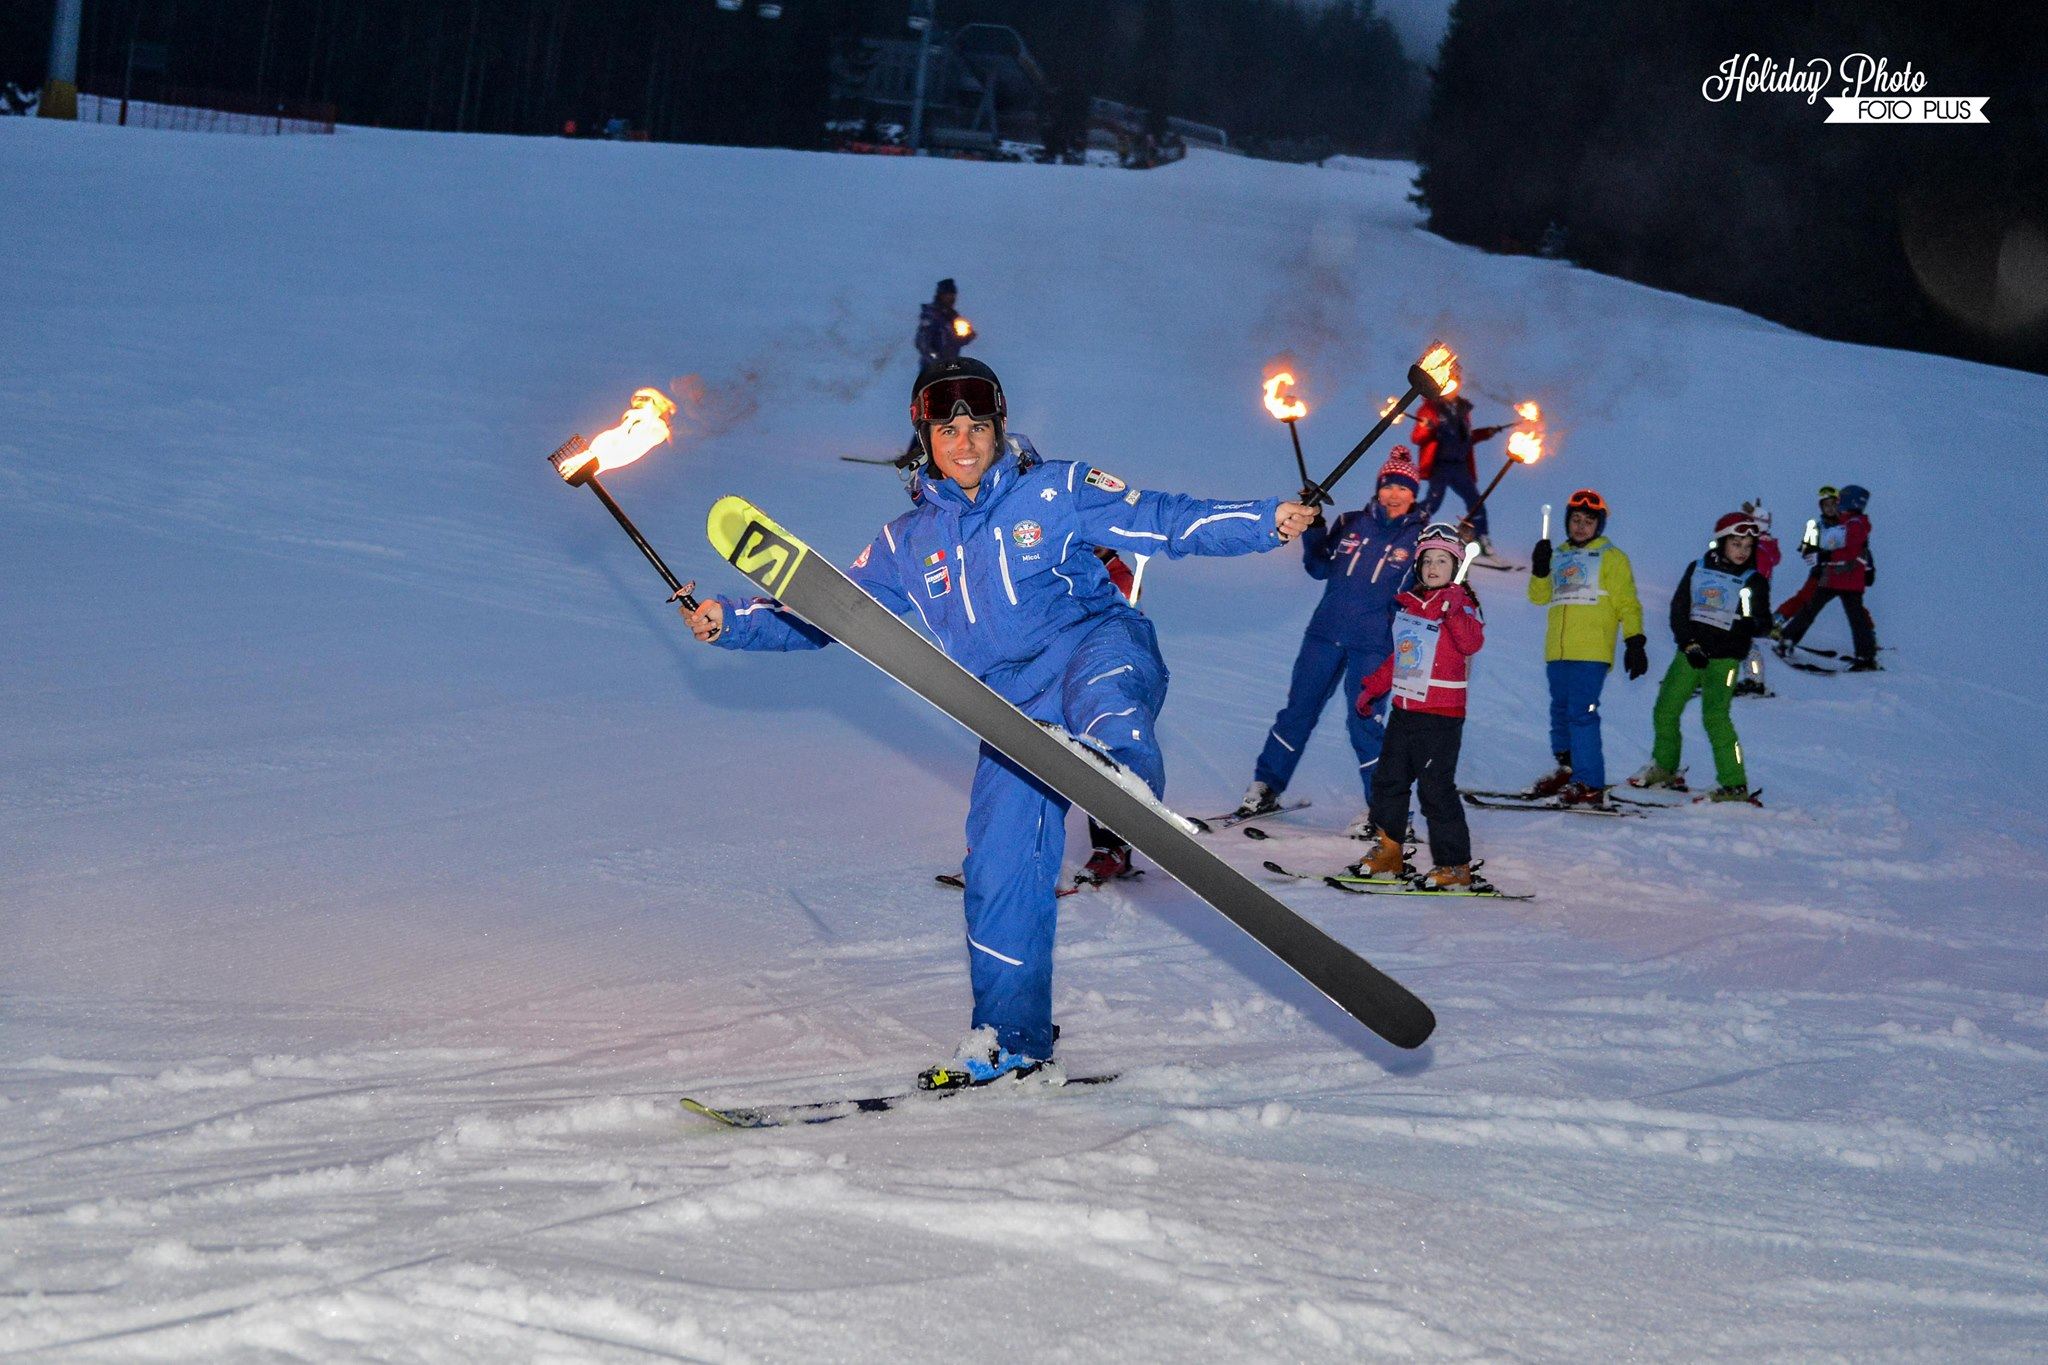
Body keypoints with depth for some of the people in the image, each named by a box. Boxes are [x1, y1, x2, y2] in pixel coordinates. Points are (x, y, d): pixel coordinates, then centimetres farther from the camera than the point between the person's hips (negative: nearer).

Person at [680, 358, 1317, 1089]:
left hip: (1095, 646, -3)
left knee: (1103, 687, -40)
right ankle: (1009, 1037, 10)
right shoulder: (908, 542, 16)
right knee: (999, 868, -4)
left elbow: (1164, 521, 1)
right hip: (1015, 711, 3)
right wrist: (730, 621, 9)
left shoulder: (1055, 492, 5)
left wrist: (1266, 521, -11)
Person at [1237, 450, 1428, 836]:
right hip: (1326, 632, 3)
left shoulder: (1419, 537, 0)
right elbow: (1320, 569, 11)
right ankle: (1266, 786, 19)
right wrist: (1313, 531, -5)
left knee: (1364, 721, -5)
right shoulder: (1350, 524, 7)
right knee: (1299, 709, 7)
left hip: (1372, 643, -3)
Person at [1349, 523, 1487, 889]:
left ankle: (1455, 866, -2)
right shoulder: (1408, 604, 11)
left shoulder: (1461, 607, -8)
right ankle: (1387, 852, 27)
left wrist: (1454, 610, -44)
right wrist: (1373, 688, 26)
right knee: (1388, 780, 14)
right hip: (1404, 709, 8)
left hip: (1441, 715, -8)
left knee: (1435, 789, -9)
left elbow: (1472, 642, -29)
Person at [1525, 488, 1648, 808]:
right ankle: (1567, 771, 24)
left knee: (1581, 713, -14)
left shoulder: (1611, 557, 5)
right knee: (1561, 712, 11)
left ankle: (1590, 785, -14)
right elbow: (1539, 596, 15)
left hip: (1591, 652, -6)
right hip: (1557, 650, 6)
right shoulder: (1560, 557, 20)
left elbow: (1627, 604, 2)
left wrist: (1635, 642, -8)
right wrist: (1540, 570, -3)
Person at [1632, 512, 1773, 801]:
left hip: (1725, 658, -4)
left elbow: (1764, 622, -4)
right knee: (1665, 711, 9)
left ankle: (1734, 785, -15)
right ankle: (1664, 768, 32)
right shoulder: (1698, 569, 7)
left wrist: (1752, 625, -28)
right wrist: (1690, 645, -7)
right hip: (1689, 653, 4)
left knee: (1715, 717, -17)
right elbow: (1679, 608, 4)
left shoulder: (1754, 581, 1)